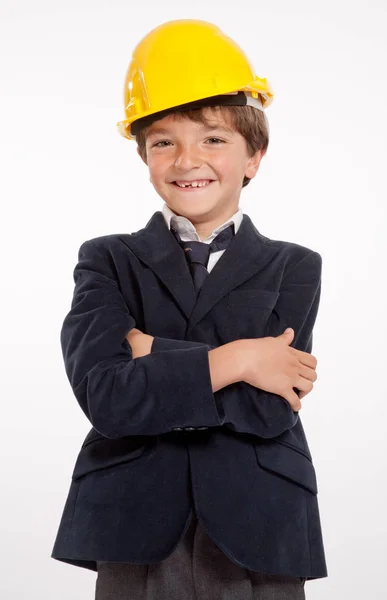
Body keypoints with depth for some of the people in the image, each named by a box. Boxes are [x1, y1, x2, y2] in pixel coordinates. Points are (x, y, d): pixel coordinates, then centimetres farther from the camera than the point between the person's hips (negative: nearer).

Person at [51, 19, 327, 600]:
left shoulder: (295, 268, 4)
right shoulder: (107, 261, 5)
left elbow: (271, 407, -10)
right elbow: (104, 395, -12)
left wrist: (151, 353, -10)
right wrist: (232, 360, -13)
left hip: (258, 545, 0)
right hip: (135, 541, 0)